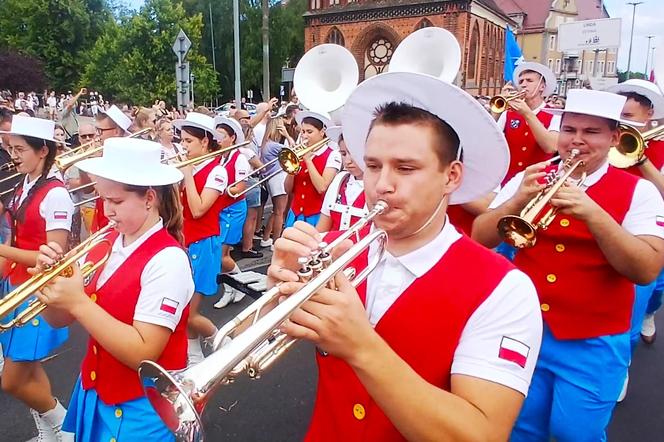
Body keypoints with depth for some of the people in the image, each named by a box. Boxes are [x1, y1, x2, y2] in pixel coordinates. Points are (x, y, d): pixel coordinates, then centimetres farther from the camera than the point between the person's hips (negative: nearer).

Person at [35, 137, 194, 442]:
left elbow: (142, 355, -26)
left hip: (140, 407, -6)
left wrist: (78, 302, -27)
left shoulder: (167, 261, -23)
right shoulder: (103, 245, -1)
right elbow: (60, 320, 5)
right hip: (93, 392, 7)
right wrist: (49, 279, -14)